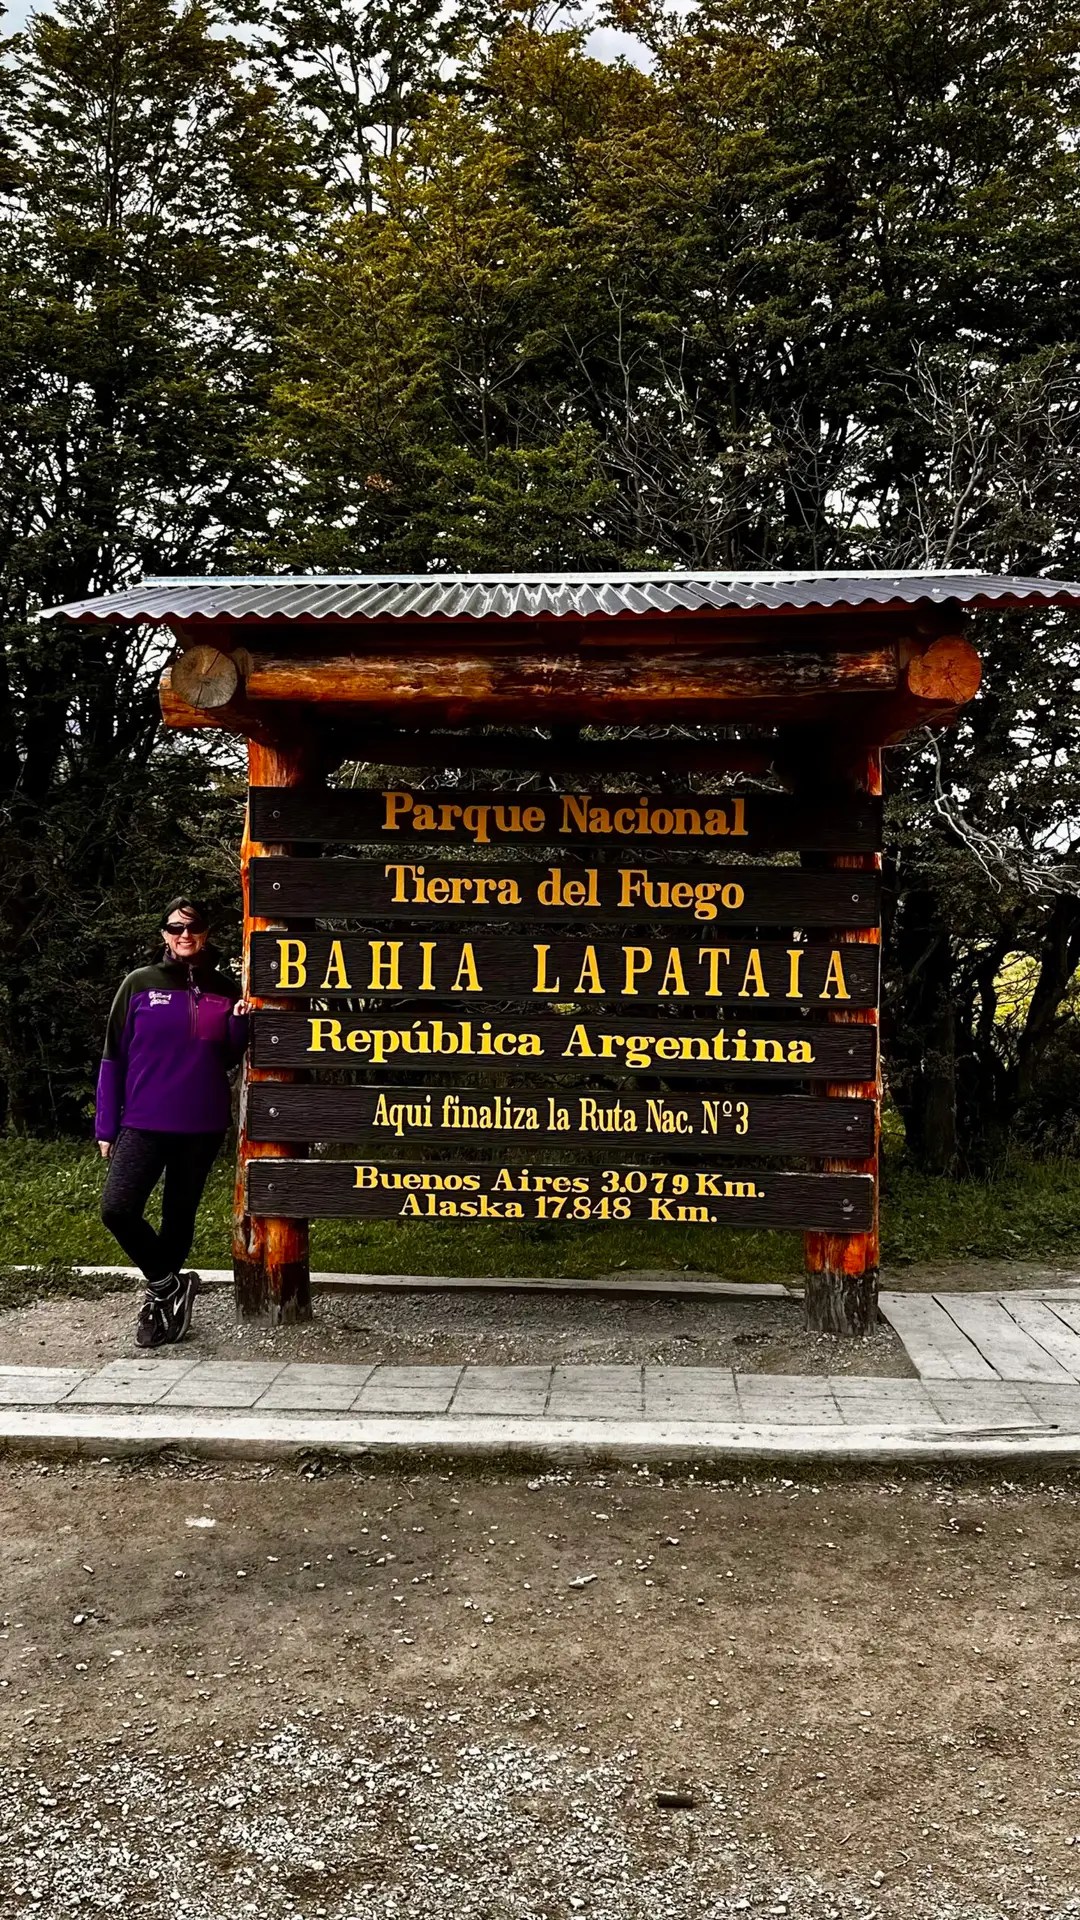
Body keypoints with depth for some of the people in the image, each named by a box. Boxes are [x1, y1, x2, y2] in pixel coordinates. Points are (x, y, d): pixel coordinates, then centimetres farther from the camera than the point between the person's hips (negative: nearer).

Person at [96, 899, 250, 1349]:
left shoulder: (224, 990, 6)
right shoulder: (140, 984, -1)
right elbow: (114, 1057, 1)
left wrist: (240, 1024, -6)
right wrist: (106, 1125, -1)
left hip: (203, 1126, 2)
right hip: (143, 1123, -2)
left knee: (179, 1215, 9)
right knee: (117, 1208, -17)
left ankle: (161, 1293, 27)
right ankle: (168, 1285, 3)